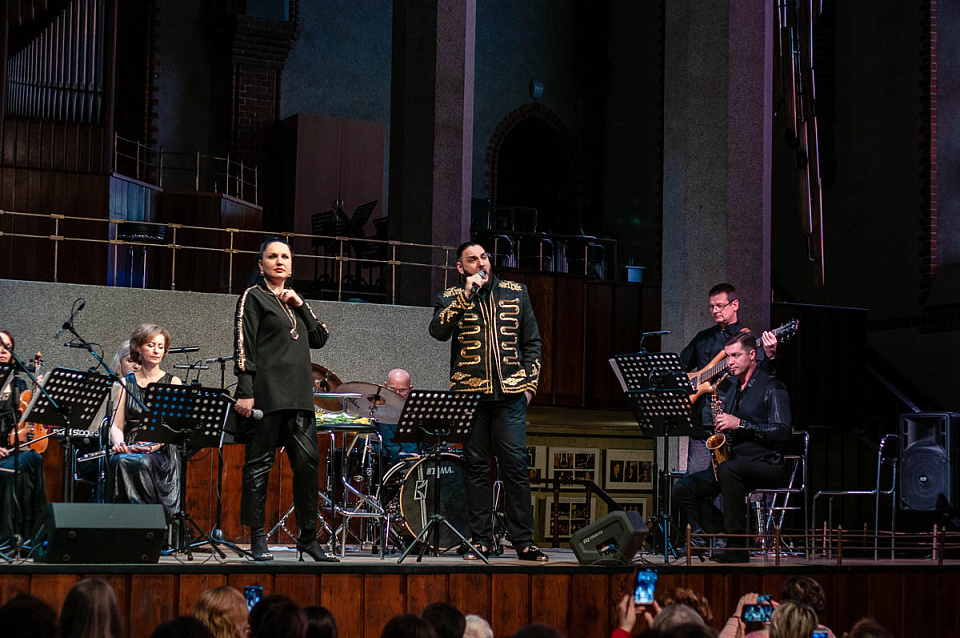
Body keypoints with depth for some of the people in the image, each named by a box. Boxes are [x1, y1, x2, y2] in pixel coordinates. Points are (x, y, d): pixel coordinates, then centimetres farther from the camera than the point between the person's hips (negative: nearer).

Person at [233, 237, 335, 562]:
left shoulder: (294, 300, 22)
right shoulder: (253, 297, 3)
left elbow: (319, 339, 17)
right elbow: (243, 346, -6)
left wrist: (301, 306, 5)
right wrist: (245, 392, -15)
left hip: (298, 395, 6)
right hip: (266, 393, -6)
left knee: (308, 461, -1)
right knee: (259, 463, -3)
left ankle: (308, 537, 5)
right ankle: (257, 538, 1)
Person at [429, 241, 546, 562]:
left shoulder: (516, 293, 14)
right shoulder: (450, 299, 9)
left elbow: (532, 341, 16)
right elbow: (438, 330, -11)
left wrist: (530, 382, 6)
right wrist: (466, 295, -12)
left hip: (510, 393, 0)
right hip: (470, 392, 0)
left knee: (515, 465, -5)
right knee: (477, 467, 2)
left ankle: (524, 541, -1)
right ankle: (481, 541, 9)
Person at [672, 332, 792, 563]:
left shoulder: (772, 387, -6)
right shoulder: (731, 387, 18)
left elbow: (782, 431, -17)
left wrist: (740, 424, -21)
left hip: (767, 465, -8)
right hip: (734, 462, 8)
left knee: (728, 469, -39)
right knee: (683, 489, -8)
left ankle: (738, 548, -32)